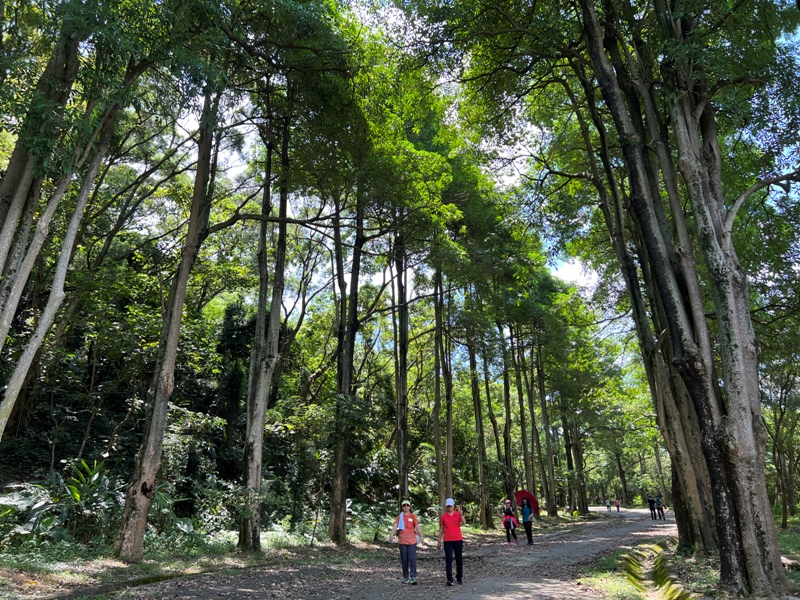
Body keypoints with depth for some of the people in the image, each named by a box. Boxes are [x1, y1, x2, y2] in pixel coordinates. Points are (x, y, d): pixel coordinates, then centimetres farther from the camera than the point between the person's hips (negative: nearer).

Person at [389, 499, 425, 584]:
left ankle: (413, 577, -7)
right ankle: (405, 577, 18)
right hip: (402, 541, 2)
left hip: (412, 541, -2)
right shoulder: (399, 517, 7)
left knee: (412, 559, -7)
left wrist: (421, 536, -19)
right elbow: (395, 526, -5)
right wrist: (392, 534, -23)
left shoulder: (413, 516, 3)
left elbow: (417, 526, -6)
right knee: (404, 560, 7)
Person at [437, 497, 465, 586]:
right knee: (448, 560, -2)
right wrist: (439, 541, 7)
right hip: (447, 541, 0)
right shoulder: (443, 516, 3)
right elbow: (441, 529, 8)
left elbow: (464, 523, -15)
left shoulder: (458, 514, 1)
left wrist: (460, 513, -28)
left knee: (459, 559, 8)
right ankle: (449, 579, 0)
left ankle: (459, 577, 23)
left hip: (458, 540, 0)